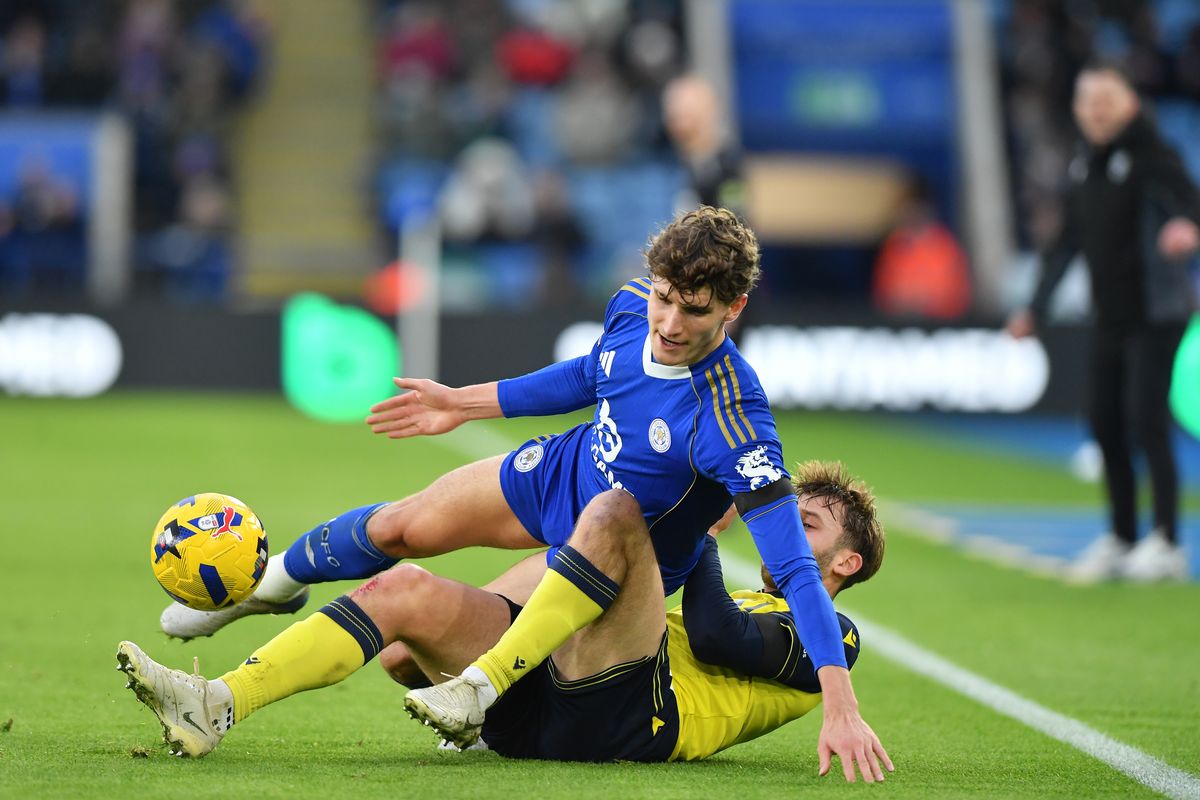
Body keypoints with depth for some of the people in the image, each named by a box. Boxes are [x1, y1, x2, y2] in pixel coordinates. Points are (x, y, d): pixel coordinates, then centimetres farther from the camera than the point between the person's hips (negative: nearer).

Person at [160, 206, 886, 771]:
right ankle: (274, 583, 42)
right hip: (565, 472, 5)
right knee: (404, 527, 13)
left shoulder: (731, 418, -41)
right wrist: (465, 403, 11)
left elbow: (793, 561, -44)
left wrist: (841, 704, -51)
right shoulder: (632, 308, -21)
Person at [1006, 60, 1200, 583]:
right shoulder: (1083, 167, 10)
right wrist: (1036, 308, 20)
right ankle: (1121, 540, 20)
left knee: (1146, 418, -12)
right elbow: (1068, 242, 19)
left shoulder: (1149, 154, -11)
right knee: (1104, 422, 8)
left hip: (1155, 313, -7)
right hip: (1110, 319, 7)